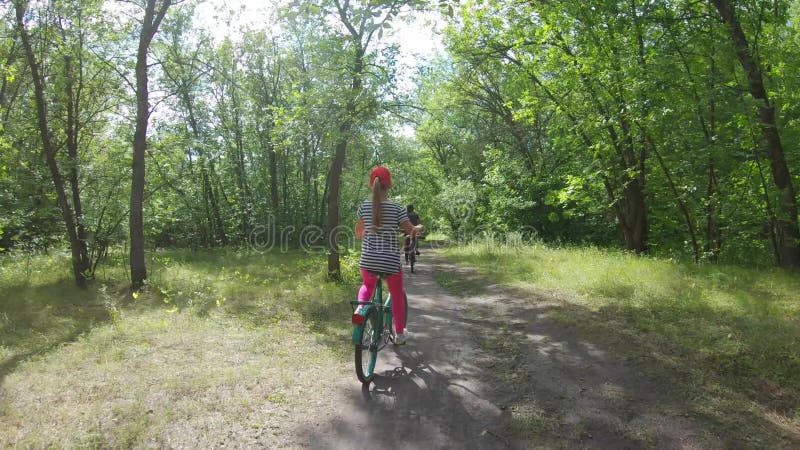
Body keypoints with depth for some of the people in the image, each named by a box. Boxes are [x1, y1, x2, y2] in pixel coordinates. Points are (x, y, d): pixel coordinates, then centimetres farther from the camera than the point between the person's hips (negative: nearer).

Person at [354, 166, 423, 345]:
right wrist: (418, 228, 19)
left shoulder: (365, 206, -3)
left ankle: (360, 307, 6)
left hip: (368, 261, 2)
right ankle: (399, 334, 29)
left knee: (368, 285, 33)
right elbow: (412, 230, -4)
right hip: (391, 261, -2)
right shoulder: (396, 208, -11)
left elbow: (358, 233, 8)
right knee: (397, 296, 20)